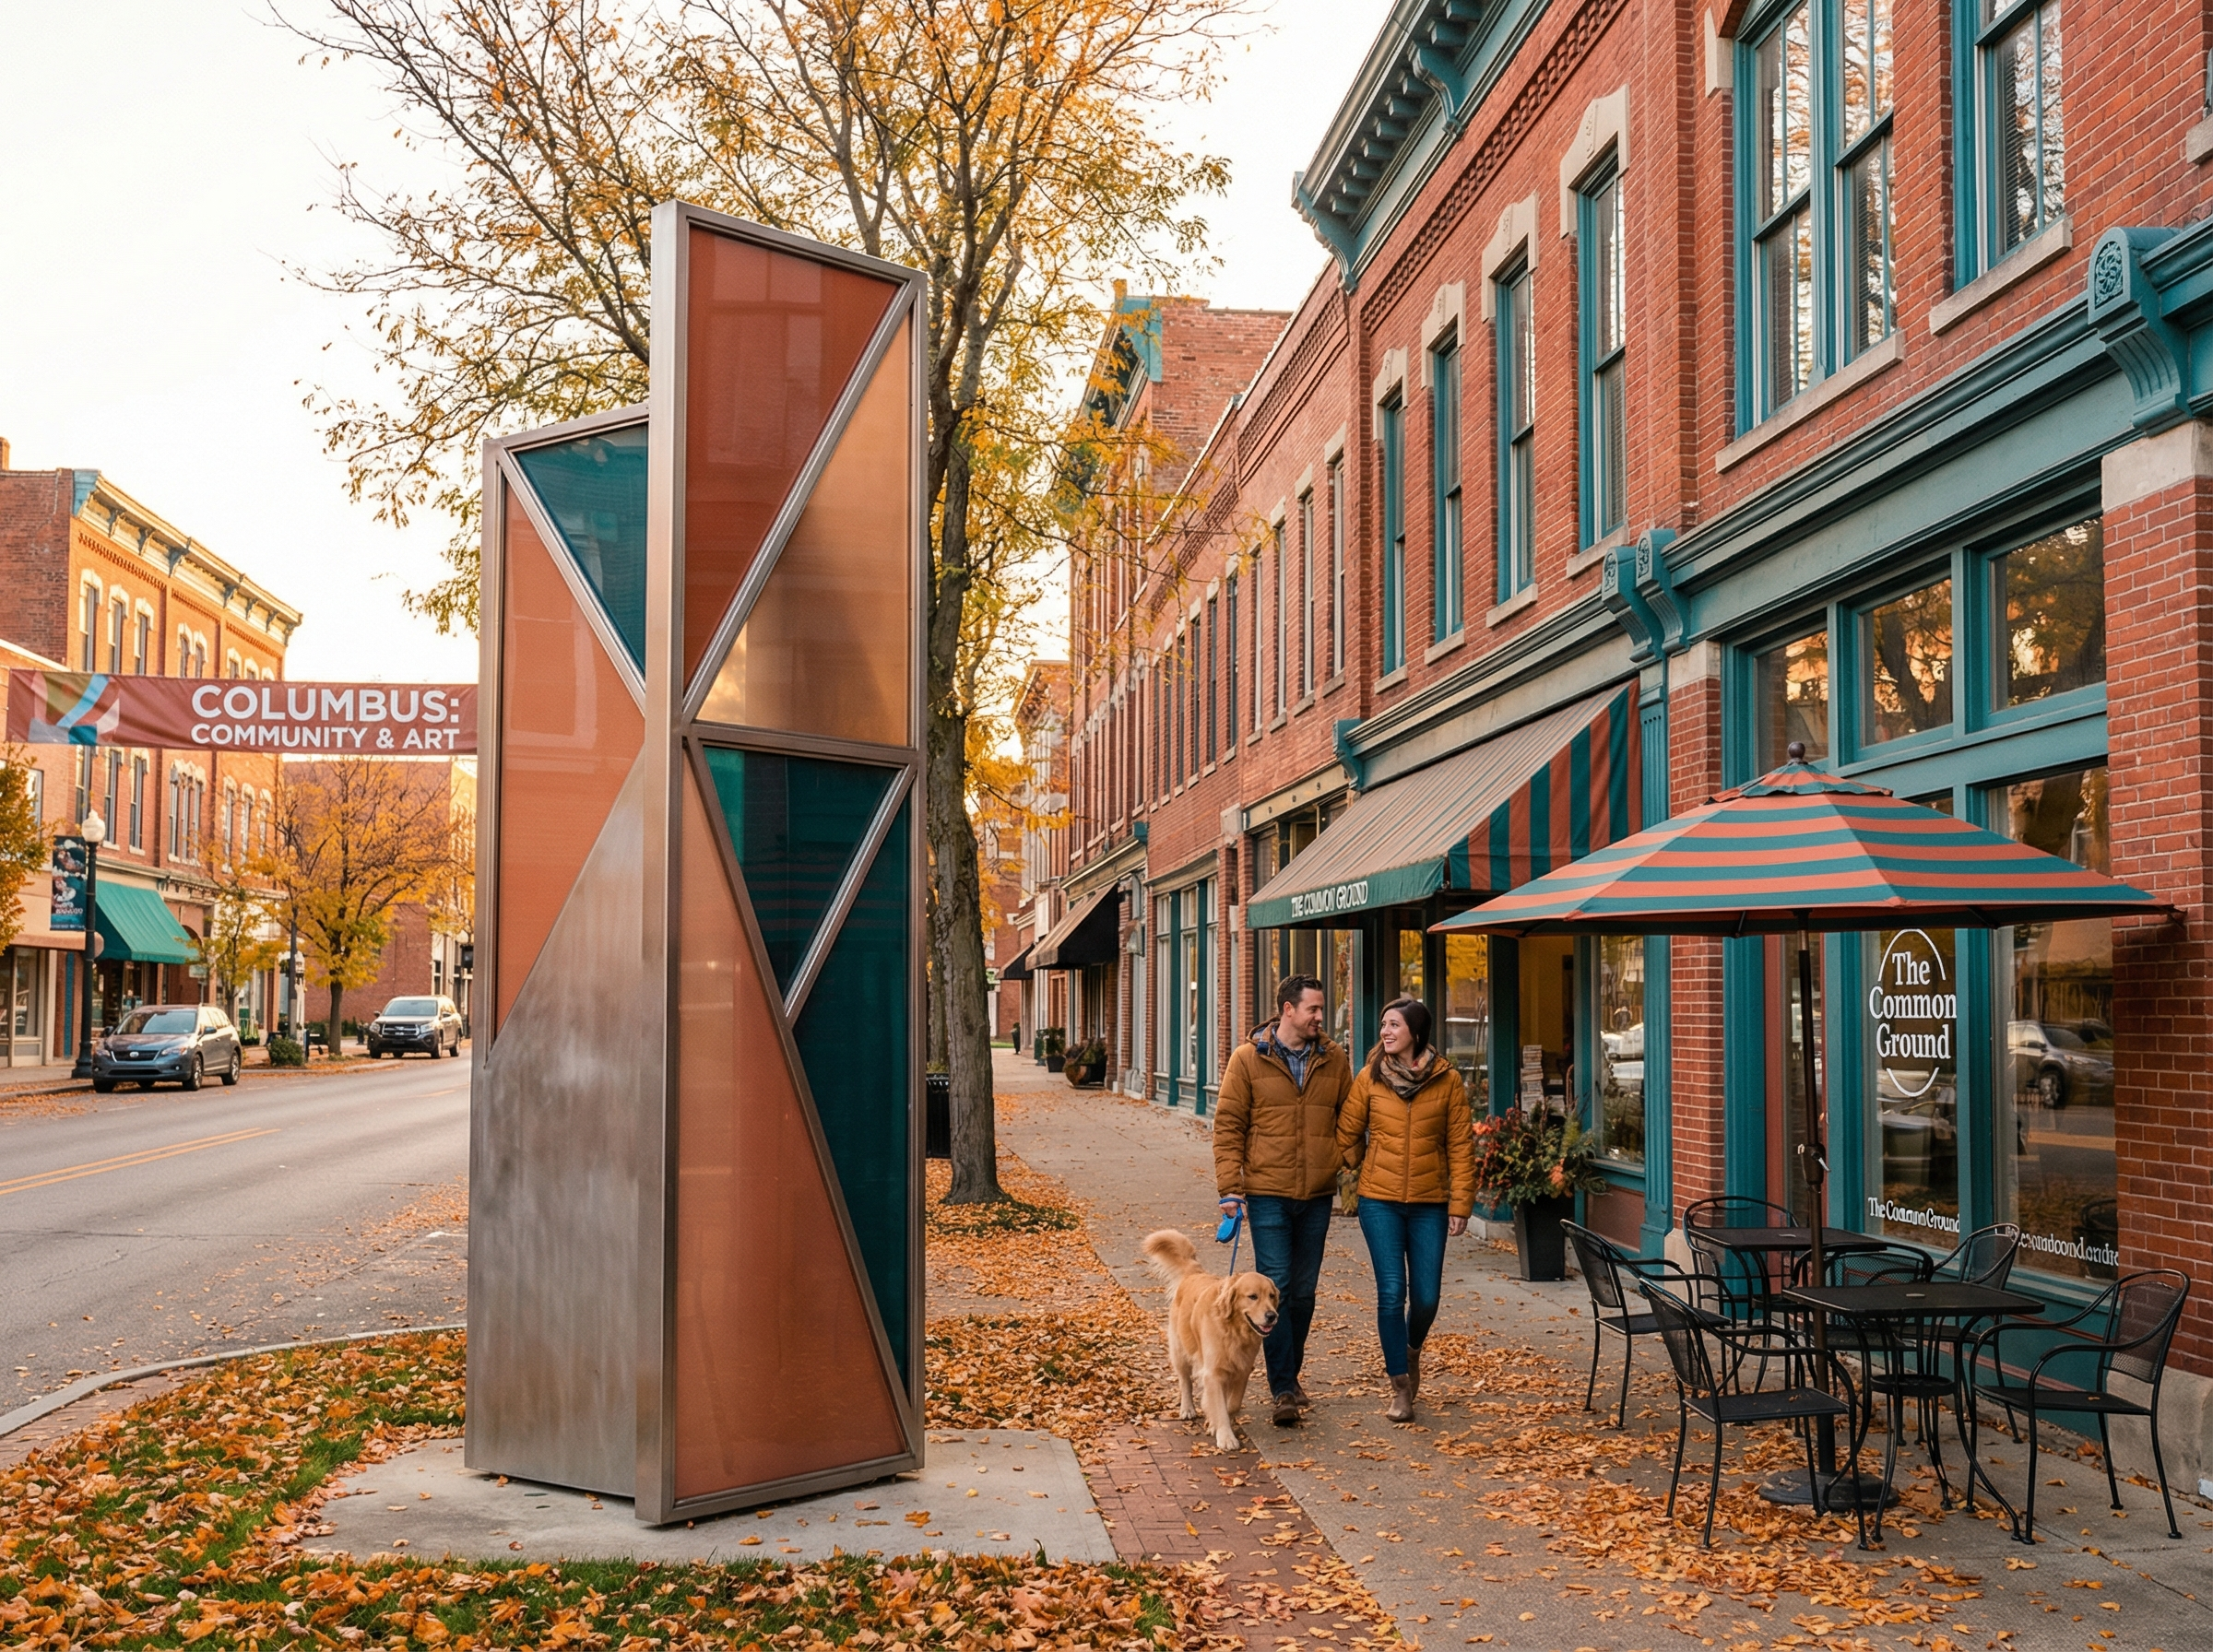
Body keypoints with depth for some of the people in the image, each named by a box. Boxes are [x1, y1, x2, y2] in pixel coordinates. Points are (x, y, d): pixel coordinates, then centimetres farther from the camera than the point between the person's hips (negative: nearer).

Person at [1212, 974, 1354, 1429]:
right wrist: (1230, 1186, -8)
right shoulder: (1248, 1060, -3)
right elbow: (1228, 1125, -2)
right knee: (1275, 1289, -6)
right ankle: (1283, 1389, -3)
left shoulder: (1334, 1061, 5)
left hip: (1317, 1195, 3)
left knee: (1303, 1292, 12)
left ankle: (1290, 1375, 26)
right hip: (1268, 1193, -3)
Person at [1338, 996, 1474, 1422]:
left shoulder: (1447, 1080, -2)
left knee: (1426, 1297, 2)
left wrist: (1460, 1204, -4)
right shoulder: (1370, 1078, -1)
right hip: (1380, 1202, 0)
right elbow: (1346, 1134, 9)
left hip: (1429, 1204, 0)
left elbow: (1461, 1145, -1)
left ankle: (1412, 1350, 36)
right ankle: (1400, 1387, 7)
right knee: (1392, 1294, -6)